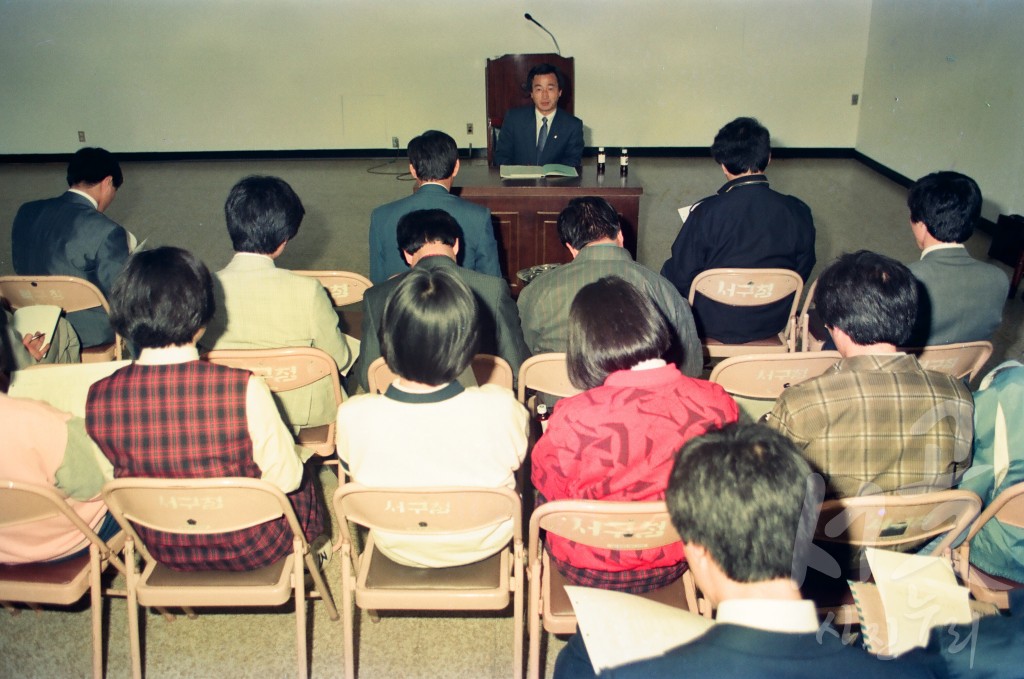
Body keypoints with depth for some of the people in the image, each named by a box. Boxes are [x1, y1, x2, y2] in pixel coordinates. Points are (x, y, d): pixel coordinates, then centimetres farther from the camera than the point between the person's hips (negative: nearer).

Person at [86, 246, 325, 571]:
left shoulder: (98, 399, -20)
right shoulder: (244, 389, -33)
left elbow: (116, 475, -2)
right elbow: (285, 477, -19)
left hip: (163, 553, 4)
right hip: (248, 550, -4)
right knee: (300, 481, 29)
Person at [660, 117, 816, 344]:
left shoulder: (706, 212, -23)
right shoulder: (799, 212, -13)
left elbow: (680, 277, -14)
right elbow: (802, 272, 1)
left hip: (714, 325, -4)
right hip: (773, 323, 4)